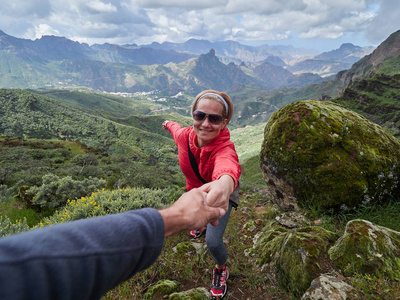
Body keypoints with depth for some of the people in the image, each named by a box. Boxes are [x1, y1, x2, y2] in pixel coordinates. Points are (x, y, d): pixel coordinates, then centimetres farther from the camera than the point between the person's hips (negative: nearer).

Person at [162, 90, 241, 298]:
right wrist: (168, 123, 24)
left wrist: (225, 183, -92)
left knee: (213, 242, -14)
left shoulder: (225, 148, -42)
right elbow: (177, 129, 0)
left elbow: (227, 164, -68)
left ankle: (221, 270, 24)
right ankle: (202, 225, 74)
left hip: (221, 193, -5)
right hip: (195, 190, 5)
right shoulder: (184, 135, -27)